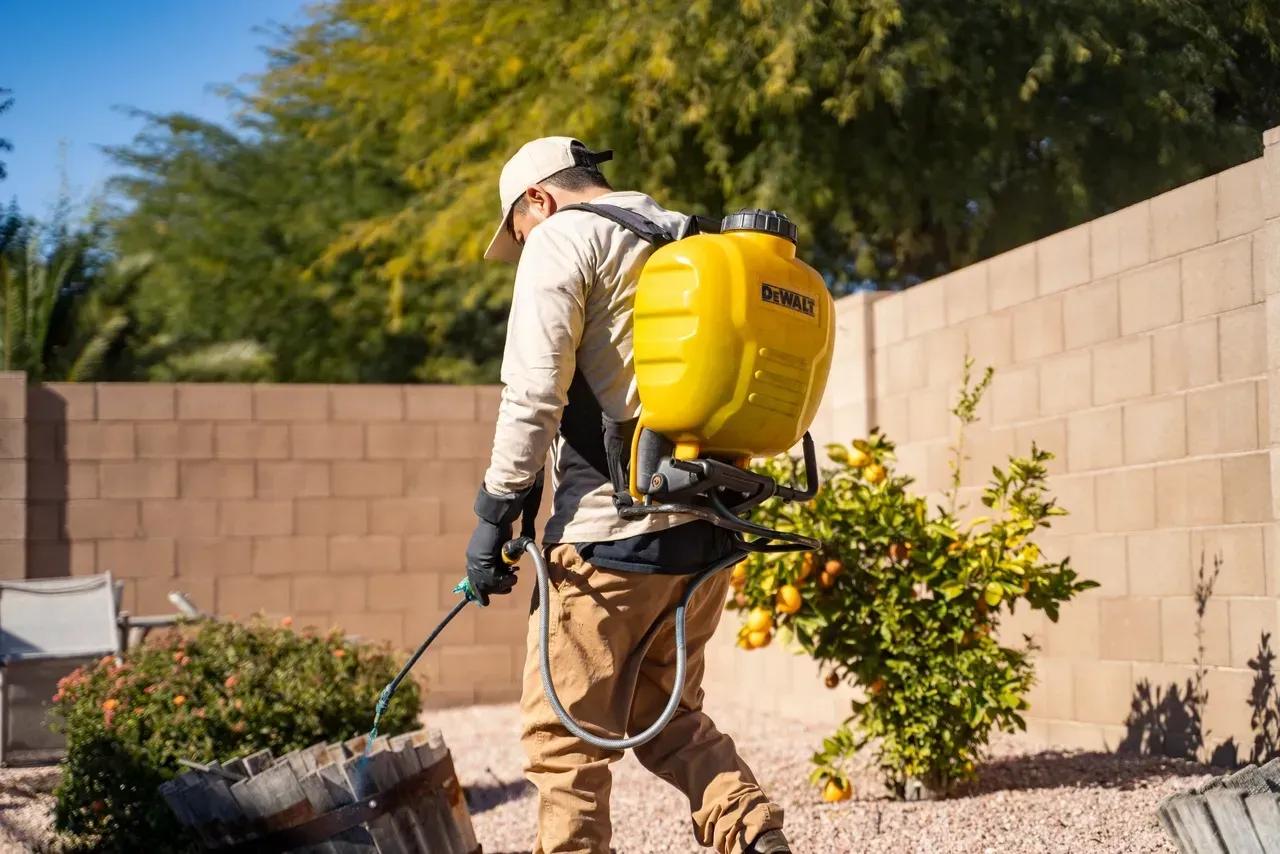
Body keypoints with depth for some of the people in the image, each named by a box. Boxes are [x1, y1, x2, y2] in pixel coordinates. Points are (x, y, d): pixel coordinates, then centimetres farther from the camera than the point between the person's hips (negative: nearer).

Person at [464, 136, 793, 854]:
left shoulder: (563, 238, -2)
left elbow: (534, 394, -12)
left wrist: (495, 513, -7)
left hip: (612, 528, -8)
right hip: (708, 530, 8)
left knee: (564, 733, 1)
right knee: (668, 717, 19)